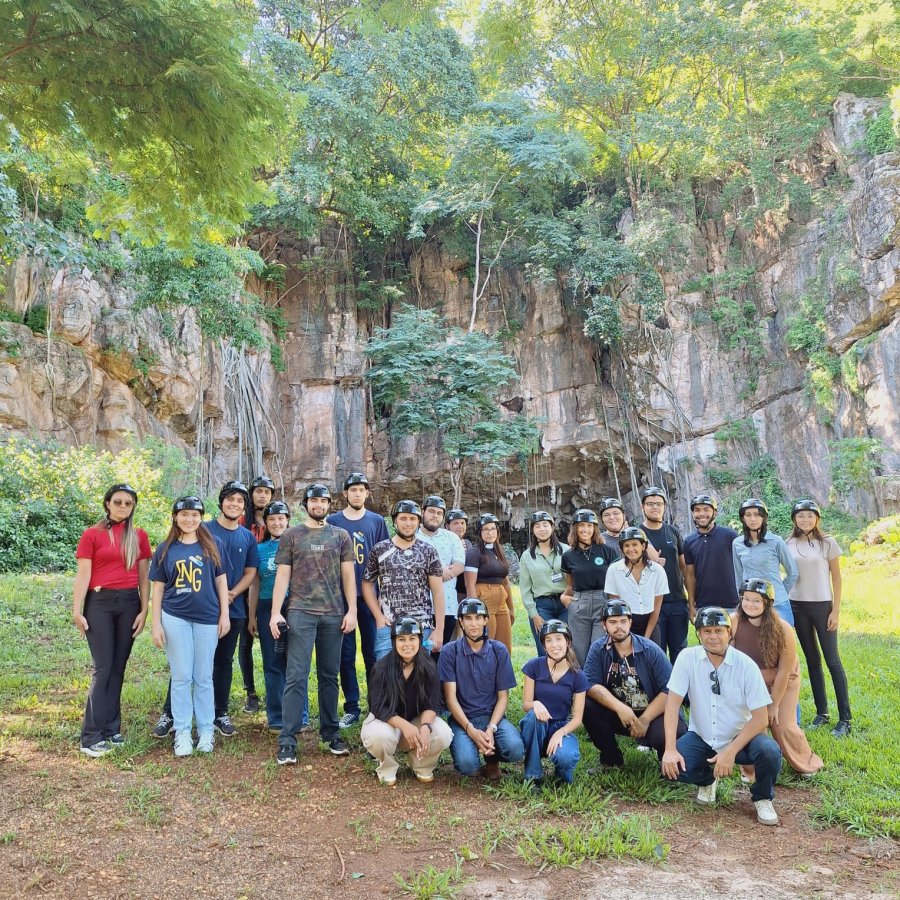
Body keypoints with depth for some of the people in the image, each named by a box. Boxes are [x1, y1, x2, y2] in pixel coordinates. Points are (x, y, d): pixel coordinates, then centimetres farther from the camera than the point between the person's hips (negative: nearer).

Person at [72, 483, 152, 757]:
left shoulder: (139, 536, 8)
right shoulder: (92, 534, -1)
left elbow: (144, 577, 8)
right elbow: (83, 575, -3)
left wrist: (144, 611, 2)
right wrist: (77, 611, -8)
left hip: (129, 603, 3)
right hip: (100, 603, -3)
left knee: (118, 668, 8)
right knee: (103, 669, -6)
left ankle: (111, 729, 17)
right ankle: (91, 737, 0)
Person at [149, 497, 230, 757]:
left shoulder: (213, 546, 3)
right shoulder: (165, 549, 3)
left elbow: (221, 581, 6)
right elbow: (158, 588, 5)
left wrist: (225, 615, 1)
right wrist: (156, 624, 0)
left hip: (207, 619, 0)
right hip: (175, 618, 0)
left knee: (203, 678, 7)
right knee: (181, 677, 4)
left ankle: (206, 732, 17)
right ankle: (182, 733, 13)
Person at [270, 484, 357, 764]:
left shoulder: (341, 536, 9)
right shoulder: (291, 536, 5)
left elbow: (348, 575, 7)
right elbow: (282, 575, 3)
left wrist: (352, 610, -1)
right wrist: (275, 613, -4)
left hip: (334, 614, 2)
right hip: (300, 613, -2)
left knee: (329, 676, 10)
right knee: (296, 676, -5)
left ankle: (331, 733, 20)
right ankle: (287, 741, -2)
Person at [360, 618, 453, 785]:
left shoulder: (429, 668, -12)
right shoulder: (382, 668, -19)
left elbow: (432, 705, -13)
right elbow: (379, 708, -22)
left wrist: (425, 727, -35)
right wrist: (405, 726, -37)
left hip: (418, 720, 2)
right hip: (386, 721, -2)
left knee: (443, 734, -28)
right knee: (379, 735, -38)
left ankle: (422, 766, 7)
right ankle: (387, 769, -1)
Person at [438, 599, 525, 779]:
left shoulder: (499, 651, 0)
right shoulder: (450, 652, -6)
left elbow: (503, 696, 1)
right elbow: (450, 697, -8)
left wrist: (491, 729, -15)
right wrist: (471, 731, -21)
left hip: (492, 715, 2)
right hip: (462, 718, -2)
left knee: (516, 749, -28)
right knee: (467, 764, -30)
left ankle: (492, 759, 8)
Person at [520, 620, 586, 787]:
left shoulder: (577, 676, -5)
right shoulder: (534, 666, -7)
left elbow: (577, 718, -4)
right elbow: (525, 704, -5)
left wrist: (560, 733, -24)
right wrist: (536, 704, -29)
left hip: (562, 727, 0)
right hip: (537, 726, 1)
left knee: (565, 757, -34)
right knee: (533, 715, -35)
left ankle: (562, 774, 6)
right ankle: (533, 776, -17)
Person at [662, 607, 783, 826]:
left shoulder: (746, 666, -15)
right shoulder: (687, 658, -12)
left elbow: (761, 718, -15)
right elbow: (673, 702, -14)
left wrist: (731, 752, -24)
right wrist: (670, 749, -24)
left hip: (739, 737, -1)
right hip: (700, 738, 1)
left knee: (770, 752, -31)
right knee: (670, 765, -24)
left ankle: (762, 798, 4)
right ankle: (708, 779, 13)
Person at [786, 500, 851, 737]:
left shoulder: (827, 543, -4)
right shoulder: (788, 545, 3)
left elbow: (836, 578, -2)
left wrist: (836, 610, -7)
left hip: (822, 605, -3)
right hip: (797, 607, 3)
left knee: (833, 660, -2)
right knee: (812, 660, 11)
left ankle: (845, 719, 4)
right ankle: (821, 713, 20)